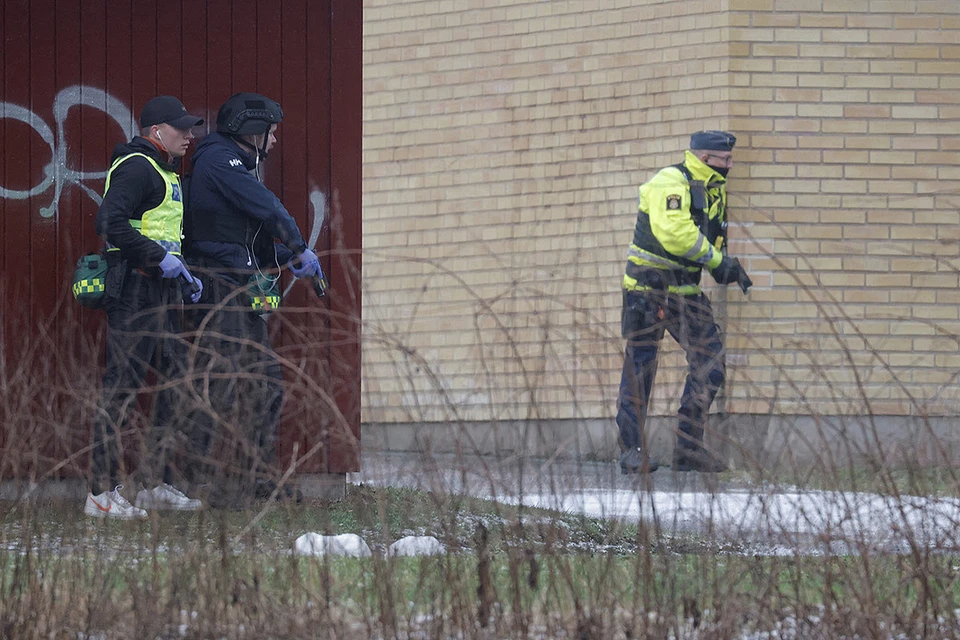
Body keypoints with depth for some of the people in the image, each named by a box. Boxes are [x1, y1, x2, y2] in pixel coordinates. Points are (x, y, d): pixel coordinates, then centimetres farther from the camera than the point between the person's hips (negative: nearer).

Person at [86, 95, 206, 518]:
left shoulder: (164, 173, 22)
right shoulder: (136, 167, -11)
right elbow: (110, 223, -23)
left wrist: (184, 275, 16)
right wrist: (160, 259, -22)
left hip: (160, 291, 11)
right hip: (135, 289, -11)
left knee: (174, 382, 11)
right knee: (123, 386, -9)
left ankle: (159, 484, 18)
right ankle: (102, 494, -8)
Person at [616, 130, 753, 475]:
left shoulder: (714, 190, 13)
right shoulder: (670, 183, -16)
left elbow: (714, 237, 21)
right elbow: (673, 232, -29)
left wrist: (727, 267, 0)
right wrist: (716, 260, -22)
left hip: (685, 289, 8)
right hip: (648, 287, -8)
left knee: (710, 361, 0)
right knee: (640, 365, -3)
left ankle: (689, 449, 5)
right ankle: (632, 450, 4)